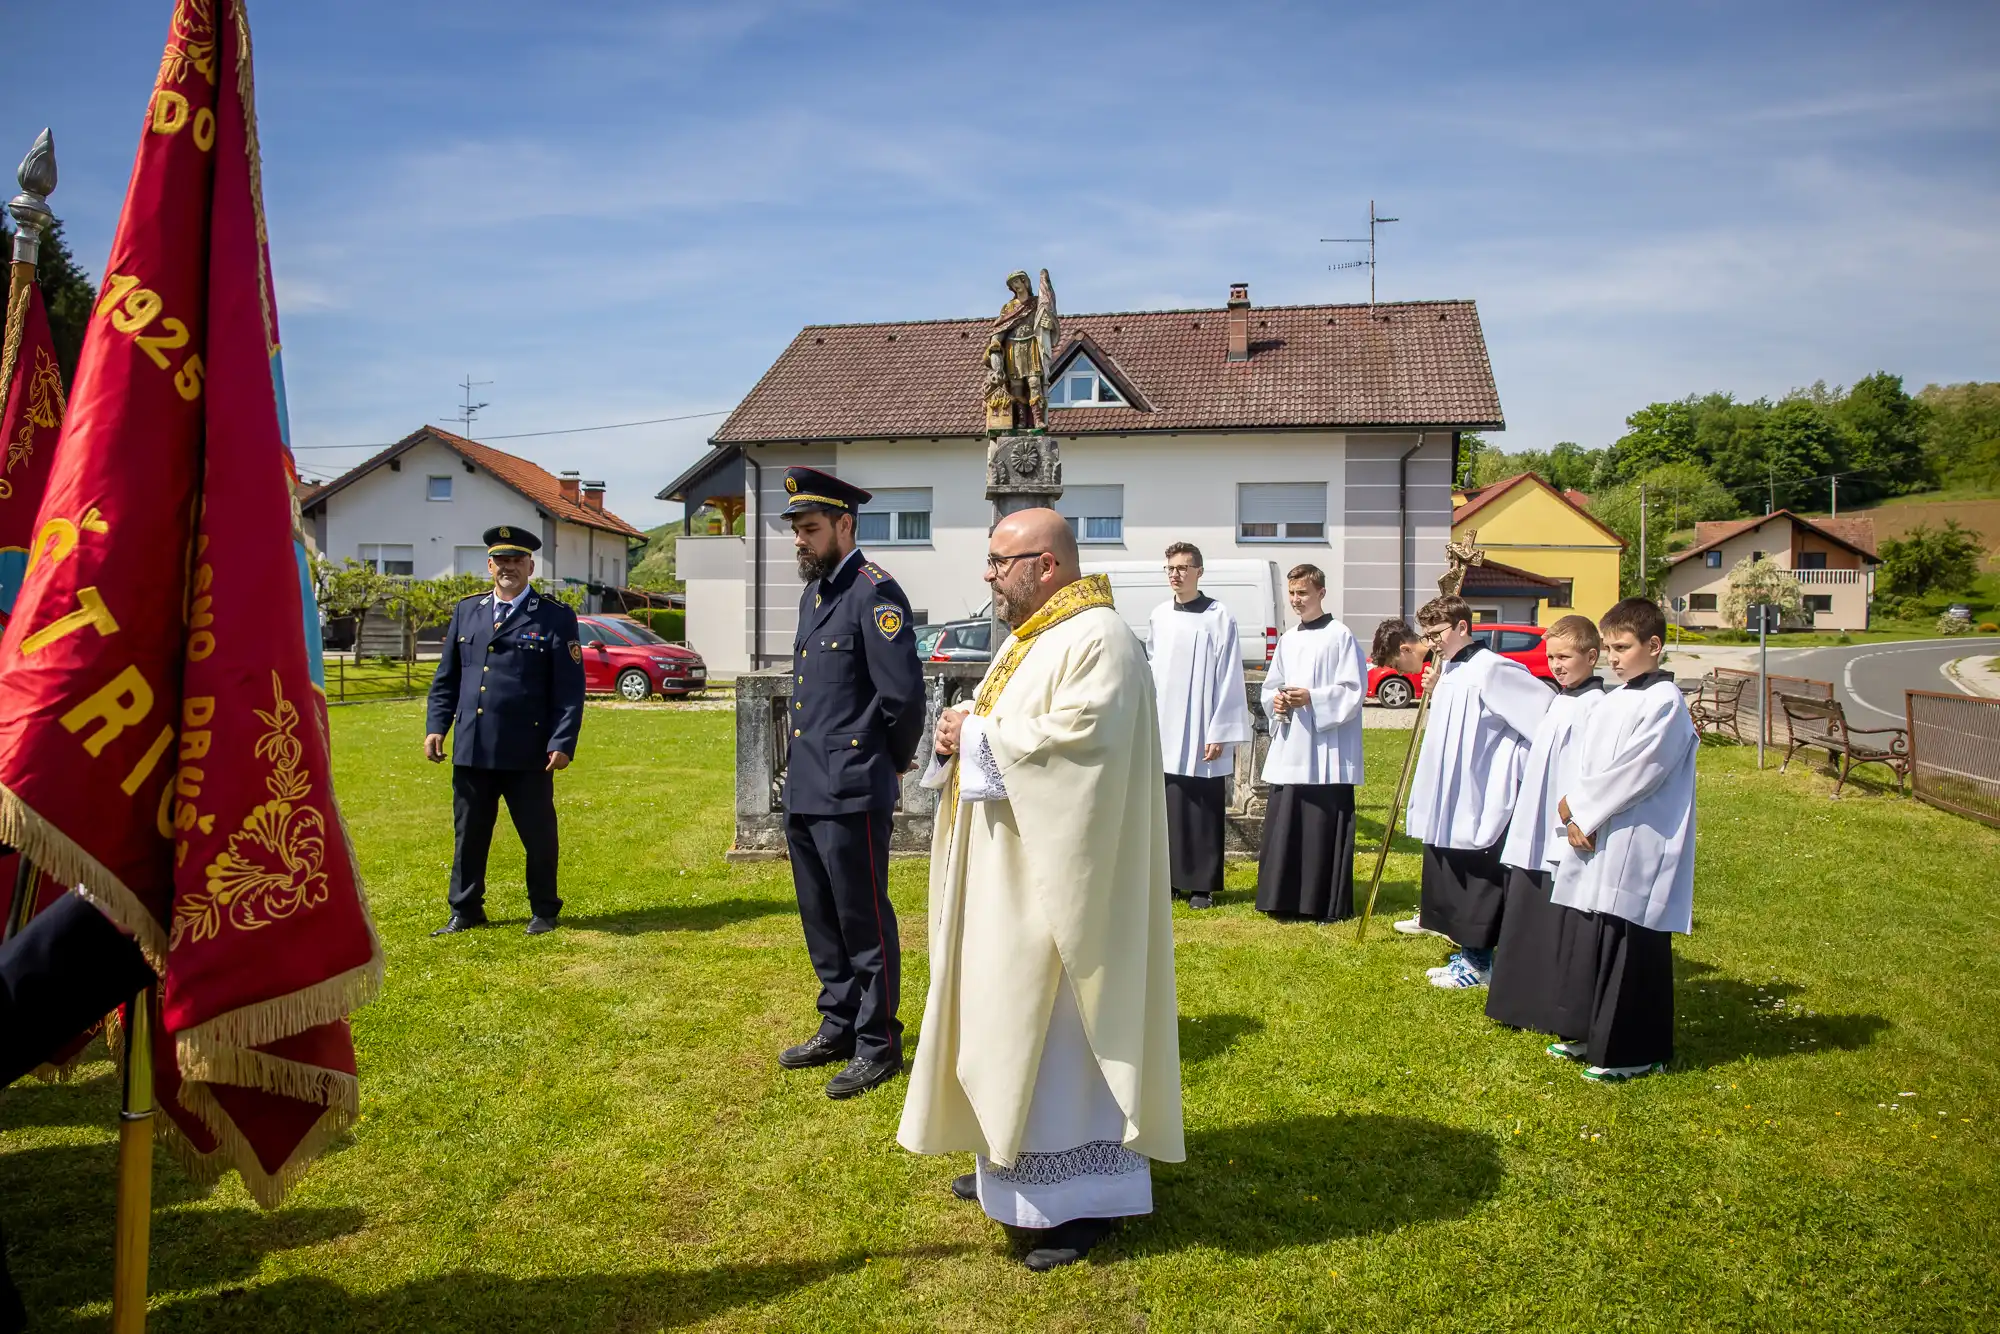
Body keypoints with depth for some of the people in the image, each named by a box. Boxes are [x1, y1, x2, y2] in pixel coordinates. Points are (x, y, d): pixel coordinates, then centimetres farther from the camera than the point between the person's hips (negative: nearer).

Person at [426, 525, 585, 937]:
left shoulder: (556, 618, -1)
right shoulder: (466, 611, 13)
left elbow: (570, 690, -4)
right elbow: (446, 678, 16)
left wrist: (563, 743, -12)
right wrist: (435, 726, 5)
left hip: (527, 753, -4)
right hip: (471, 749, 4)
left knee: (538, 835, 6)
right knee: (468, 835, 12)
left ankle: (543, 911, 22)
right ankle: (465, 911, 25)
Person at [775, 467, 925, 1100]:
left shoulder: (874, 593, -14)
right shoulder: (812, 594, 14)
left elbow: (904, 695, -17)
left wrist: (894, 762, -4)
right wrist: (802, 768, 14)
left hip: (851, 793, -9)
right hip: (803, 790, 9)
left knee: (864, 922, 3)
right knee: (822, 920, 18)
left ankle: (878, 1044, 16)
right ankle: (839, 1026, 33)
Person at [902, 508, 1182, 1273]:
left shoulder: (1098, 639, -17)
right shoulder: (1032, 637, 15)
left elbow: (1078, 740, -27)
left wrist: (979, 738, -18)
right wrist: (961, 730, -3)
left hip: (1053, 874, -10)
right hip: (1008, 869, 10)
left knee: (1053, 1022, -3)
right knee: (1009, 1013, 17)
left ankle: (1085, 1194, 9)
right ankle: (1018, 1162, 30)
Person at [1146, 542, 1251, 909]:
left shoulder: (1219, 617, -7)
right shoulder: (1159, 616, 8)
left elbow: (1229, 679, -9)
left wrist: (1220, 733, -12)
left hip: (1201, 732, -5)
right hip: (1164, 730, 5)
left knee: (1202, 811, 2)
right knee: (1168, 807, 10)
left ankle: (1203, 884, 11)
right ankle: (1172, 878, 20)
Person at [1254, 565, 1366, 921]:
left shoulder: (1341, 636, -6)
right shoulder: (1288, 639, 14)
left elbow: (1354, 690, -10)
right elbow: (1270, 685, 19)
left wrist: (1312, 698, -19)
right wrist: (1275, 701, -2)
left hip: (1327, 752, -6)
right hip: (1288, 750, 6)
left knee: (1324, 828, -3)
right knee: (1282, 826, 7)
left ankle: (1327, 904, 7)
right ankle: (1284, 899, 17)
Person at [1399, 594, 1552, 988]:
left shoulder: (1493, 669, -17)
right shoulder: (1451, 671, 12)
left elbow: (1547, 715, -19)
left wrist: (1522, 767, -15)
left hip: (1482, 802, -9)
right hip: (1449, 800, 10)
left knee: (1478, 884, 1)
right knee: (1450, 880, 16)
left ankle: (1478, 962, 13)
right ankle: (1468, 954, 27)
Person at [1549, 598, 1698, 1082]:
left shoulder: (1665, 704, -11)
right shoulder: (1610, 703, 14)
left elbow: (1634, 772, -18)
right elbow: (1581, 765, 10)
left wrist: (1579, 806, -12)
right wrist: (1577, 815, -6)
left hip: (1639, 849, -8)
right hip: (1598, 843, 8)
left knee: (1633, 949, -1)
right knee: (1598, 942, 15)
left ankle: (1634, 1052, 10)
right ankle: (1593, 1036, 27)